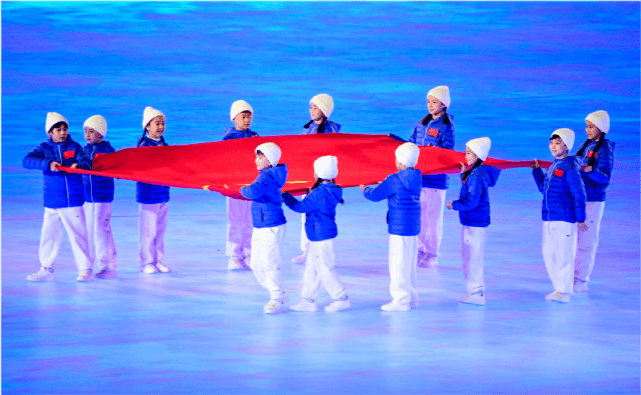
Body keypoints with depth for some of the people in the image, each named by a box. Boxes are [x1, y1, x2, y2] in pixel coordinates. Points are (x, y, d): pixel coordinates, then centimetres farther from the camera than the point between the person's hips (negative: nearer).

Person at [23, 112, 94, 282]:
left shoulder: (74, 146, 3)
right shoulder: (44, 148, 3)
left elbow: (87, 163, -8)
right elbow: (26, 161, -12)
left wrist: (79, 165, -32)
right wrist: (47, 164, -27)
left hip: (72, 200, -2)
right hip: (51, 202, 2)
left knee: (77, 234, 0)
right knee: (48, 235, 8)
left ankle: (85, 269, 9)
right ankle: (46, 269, 20)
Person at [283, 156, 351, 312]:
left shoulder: (319, 193, -24)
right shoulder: (331, 190, 6)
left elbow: (300, 207, -18)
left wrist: (285, 196, -7)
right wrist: (310, 194, 20)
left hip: (321, 236, -10)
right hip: (319, 236, 10)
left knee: (325, 269, 0)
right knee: (311, 269, 15)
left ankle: (341, 298, 9)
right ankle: (308, 299, 22)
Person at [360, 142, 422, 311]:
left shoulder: (395, 180, -17)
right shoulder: (416, 178, 6)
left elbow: (375, 195, -9)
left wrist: (365, 189, 11)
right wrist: (386, 185, 31)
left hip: (399, 227, -8)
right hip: (413, 226, 8)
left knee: (398, 263, -1)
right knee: (409, 263, 17)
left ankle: (401, 300, 2)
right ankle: (411, 298, 24)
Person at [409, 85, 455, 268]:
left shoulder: (446, 127, -7)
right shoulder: (421, 124, 13)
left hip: (436, 178, -6)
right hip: (418, 175, 6)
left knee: (433, 217, 1)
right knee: (418, 215, 11)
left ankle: (432, 255, 11)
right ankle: (421, 250, 24)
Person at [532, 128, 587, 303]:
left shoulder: (569, 168, -12)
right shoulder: (553, 166, 14)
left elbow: (579, 195, -12)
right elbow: (544, 189, 25)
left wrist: (580, 218, -13)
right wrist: (537, 170, 16)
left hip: (565, 219, -9)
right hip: (548, 218, 9)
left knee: (563, 255, -3)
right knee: (549, 254, 11)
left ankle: (564, 291, 6)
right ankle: (558, 287, 23)